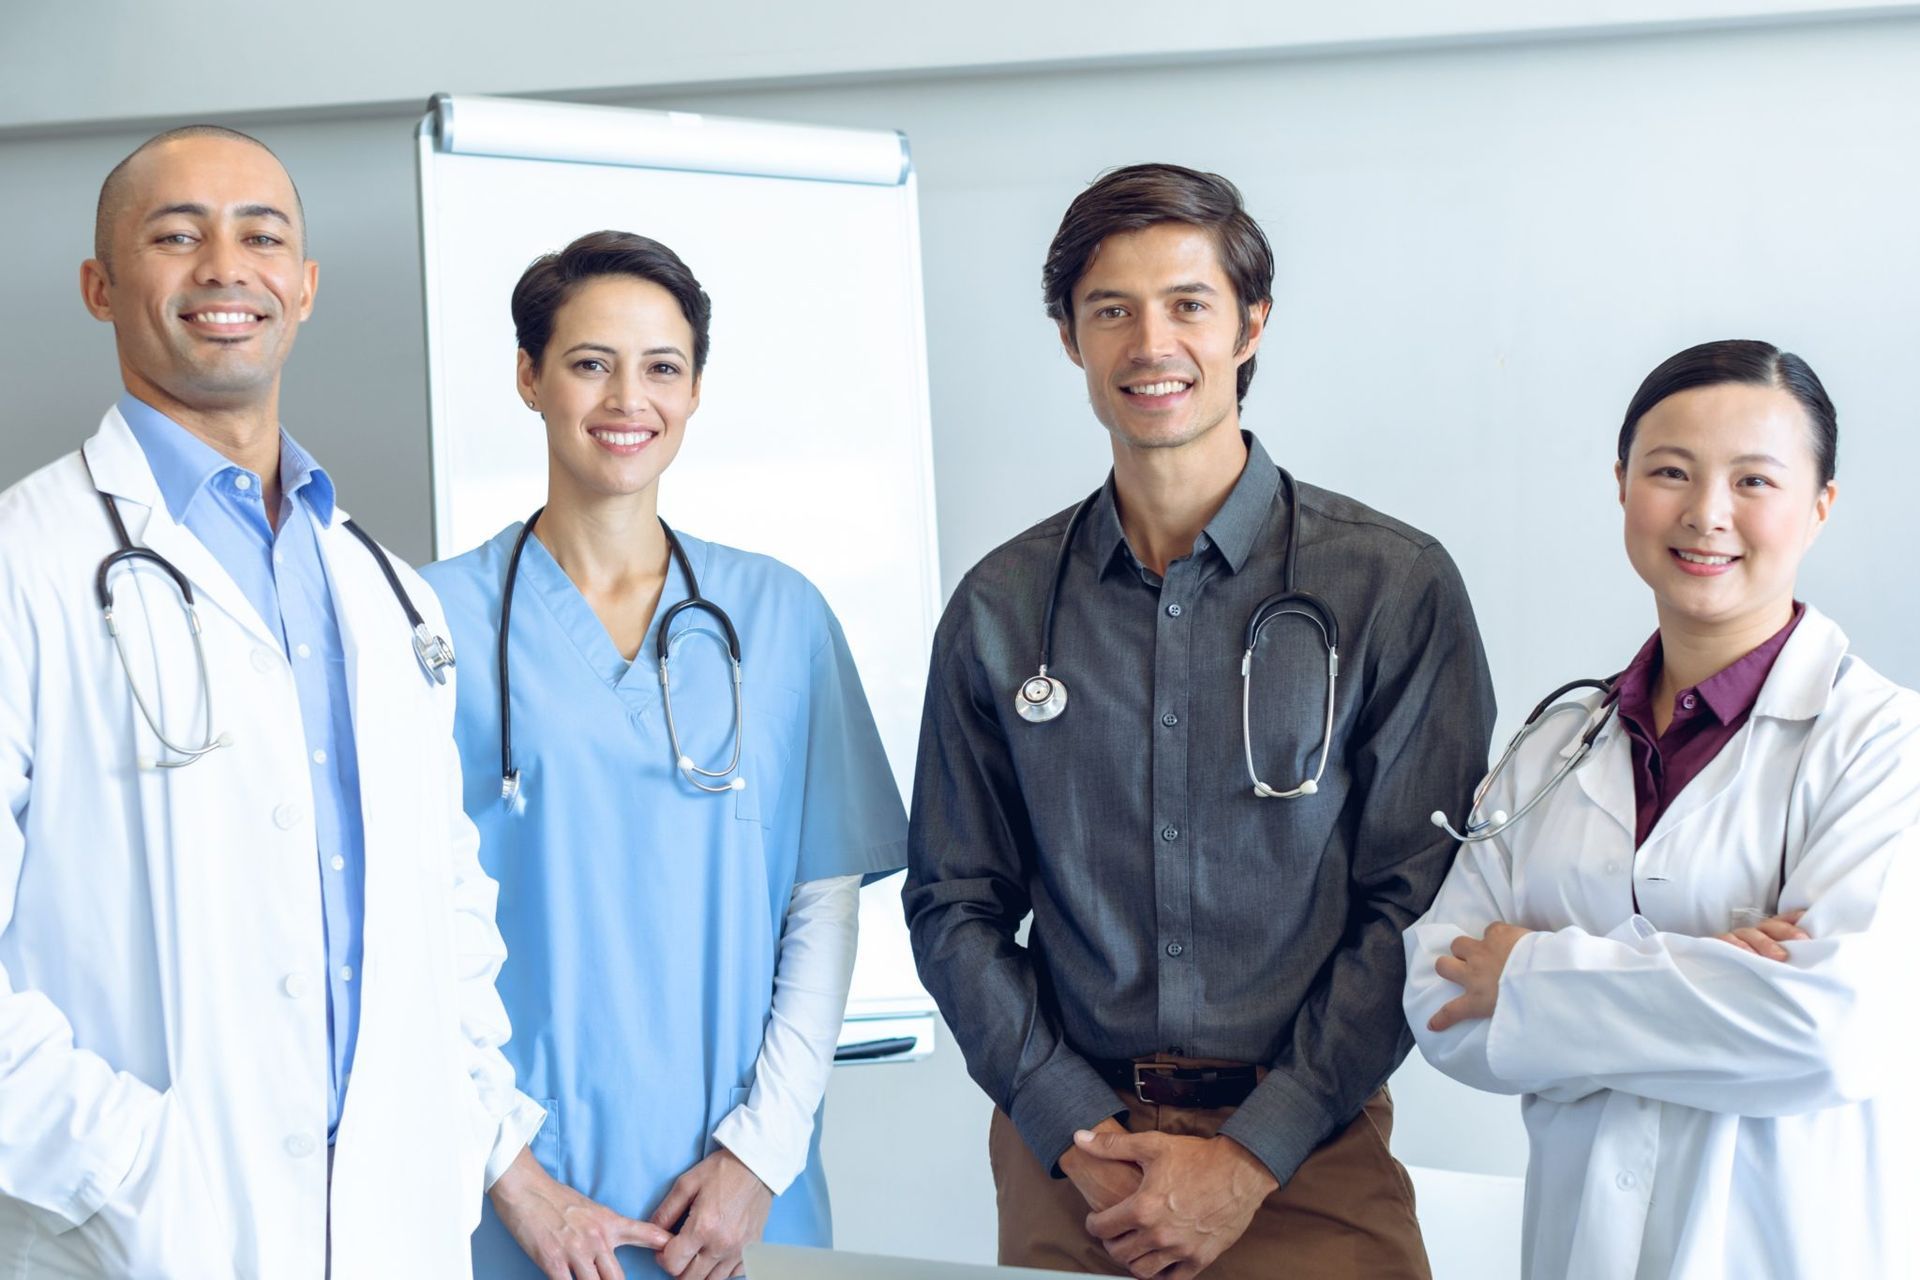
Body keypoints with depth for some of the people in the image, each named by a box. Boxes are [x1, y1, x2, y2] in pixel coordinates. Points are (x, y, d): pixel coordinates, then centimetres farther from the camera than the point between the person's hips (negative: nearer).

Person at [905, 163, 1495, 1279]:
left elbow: (1419, 903, -8)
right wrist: (1077, 1136, -7)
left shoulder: (1396, 587, -5)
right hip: (1064, 1158, 2)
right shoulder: (999, 610, 3)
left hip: (1308, 1164, -2)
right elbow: (955, 905, 5)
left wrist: (1253, 1158, -13)